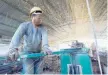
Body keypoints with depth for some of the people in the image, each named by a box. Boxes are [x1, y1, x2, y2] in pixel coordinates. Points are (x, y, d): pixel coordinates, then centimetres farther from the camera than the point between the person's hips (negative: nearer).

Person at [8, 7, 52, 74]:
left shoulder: (43, 28, -6)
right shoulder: (25, 25, -11)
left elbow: (45, 36, -26)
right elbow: (17, 36, -28)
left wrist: (45, 47, -47)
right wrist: (14, 49, -48)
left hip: (38, 53, 3)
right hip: (27, 52, -3)